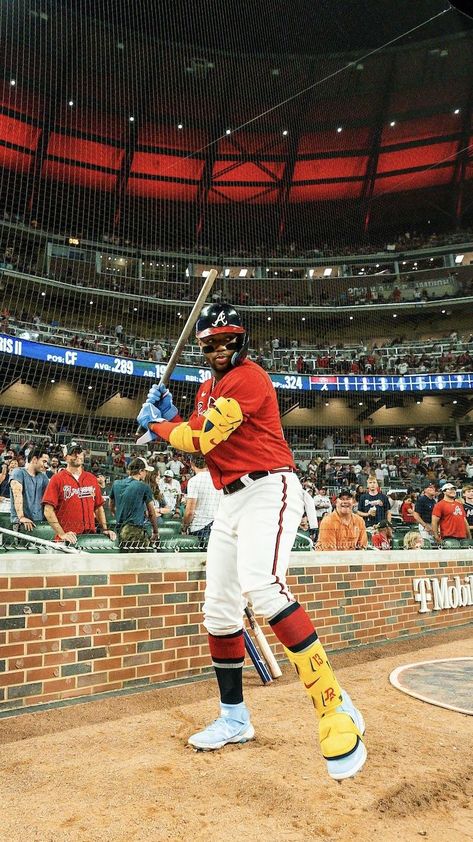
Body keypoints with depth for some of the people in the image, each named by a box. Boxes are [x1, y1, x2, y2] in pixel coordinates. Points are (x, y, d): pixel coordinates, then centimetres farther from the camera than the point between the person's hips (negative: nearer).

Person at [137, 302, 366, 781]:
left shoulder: (248, 378, -10)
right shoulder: (208, 389, 20)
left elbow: (200, 439, -15)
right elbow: (196, 444, 21)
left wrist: (155, 423, 2)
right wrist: (168, 417, 7)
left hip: (268, 490, -9)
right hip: (231, 501, 9)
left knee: (261, 588, -33)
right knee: (218, 610, 9)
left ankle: (334, 707, -27)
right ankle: (234, 718, 24)